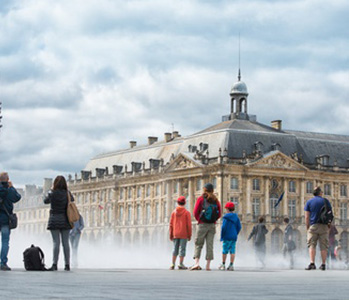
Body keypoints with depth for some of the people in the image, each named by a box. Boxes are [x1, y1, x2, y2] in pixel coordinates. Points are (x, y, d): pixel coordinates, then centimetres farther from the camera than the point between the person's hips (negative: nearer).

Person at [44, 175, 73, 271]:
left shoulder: (52, 193, -9)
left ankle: (55, 264, -9)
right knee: (65, 242, 5)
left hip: (54, 220, -2)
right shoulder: (67, 193, -1)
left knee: (56, 242, -3)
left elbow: (45, 201, 7)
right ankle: (67, 265, 6)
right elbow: (72, 200, 18)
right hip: (65, 220, 2)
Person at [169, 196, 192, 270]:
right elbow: (189, 225, -7)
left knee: (175, 249, 10)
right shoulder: (187, 213, -5)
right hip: (184, 234, -3)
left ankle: (173, 264, 6)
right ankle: (181, 264, -3)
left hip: (175, 234, 3)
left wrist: (171, 235, 12)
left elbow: (171, 224, 6)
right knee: (182, 249, -1)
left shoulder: (174, 212, 5)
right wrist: (189, 235, 0)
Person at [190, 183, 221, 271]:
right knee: (210, 245, 4)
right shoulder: (215, 200, 8)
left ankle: (197, 263, -13)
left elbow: (195, 212, -4)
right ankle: (208, 265, 1)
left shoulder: (201, 198, 0)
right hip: (212, 225, 2)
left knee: (198, 244, 2)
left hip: (202, 224, -2)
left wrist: (199, 220, 10)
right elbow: (219, 214, 6)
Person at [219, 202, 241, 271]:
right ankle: (231, 265, 0)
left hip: (227, 237, -5)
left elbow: (224, 227, -12)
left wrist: (222, 236, -4)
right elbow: (239, 227, 9)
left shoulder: (226, 217, -9)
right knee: (232, 251, 3)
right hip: (234, 237, 5)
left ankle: (223, 265, 10)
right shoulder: (236, 217, 8)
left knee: (225, 251, 4)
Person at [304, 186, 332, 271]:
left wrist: (307, 227, 7)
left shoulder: (309, 202, 5)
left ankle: (312, 263, -19)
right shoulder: (325, 201, 7)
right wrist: (329, 226, 12)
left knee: (312, 245, -4)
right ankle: (323, 264, 6)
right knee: (324, 246, 5)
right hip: (324, 226, 1)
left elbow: (307, 217, 2)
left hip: (313, 226, -1)